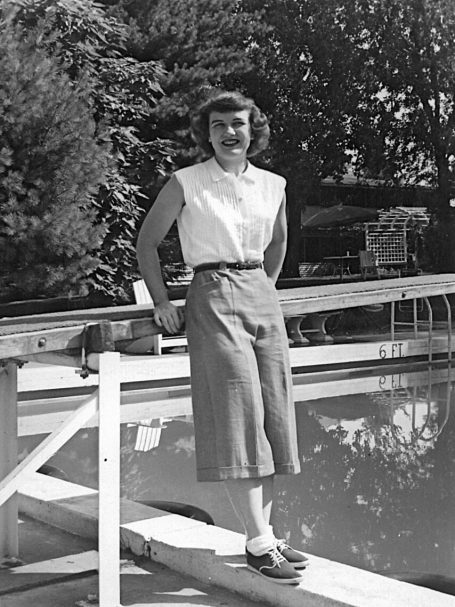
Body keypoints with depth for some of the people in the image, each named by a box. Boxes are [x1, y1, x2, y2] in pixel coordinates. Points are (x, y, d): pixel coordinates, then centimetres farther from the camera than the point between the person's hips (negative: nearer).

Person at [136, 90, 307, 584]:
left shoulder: (273, 185, 9)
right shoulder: (185, 183, -3)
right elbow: (147, 242, 4)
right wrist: (161, 302, -2)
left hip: (263, 299, 5)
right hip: (214, 298, -5)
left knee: (274, 417, 4)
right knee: (238, 415, -10)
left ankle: (263, 532, 15)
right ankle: (259, 544, -6)